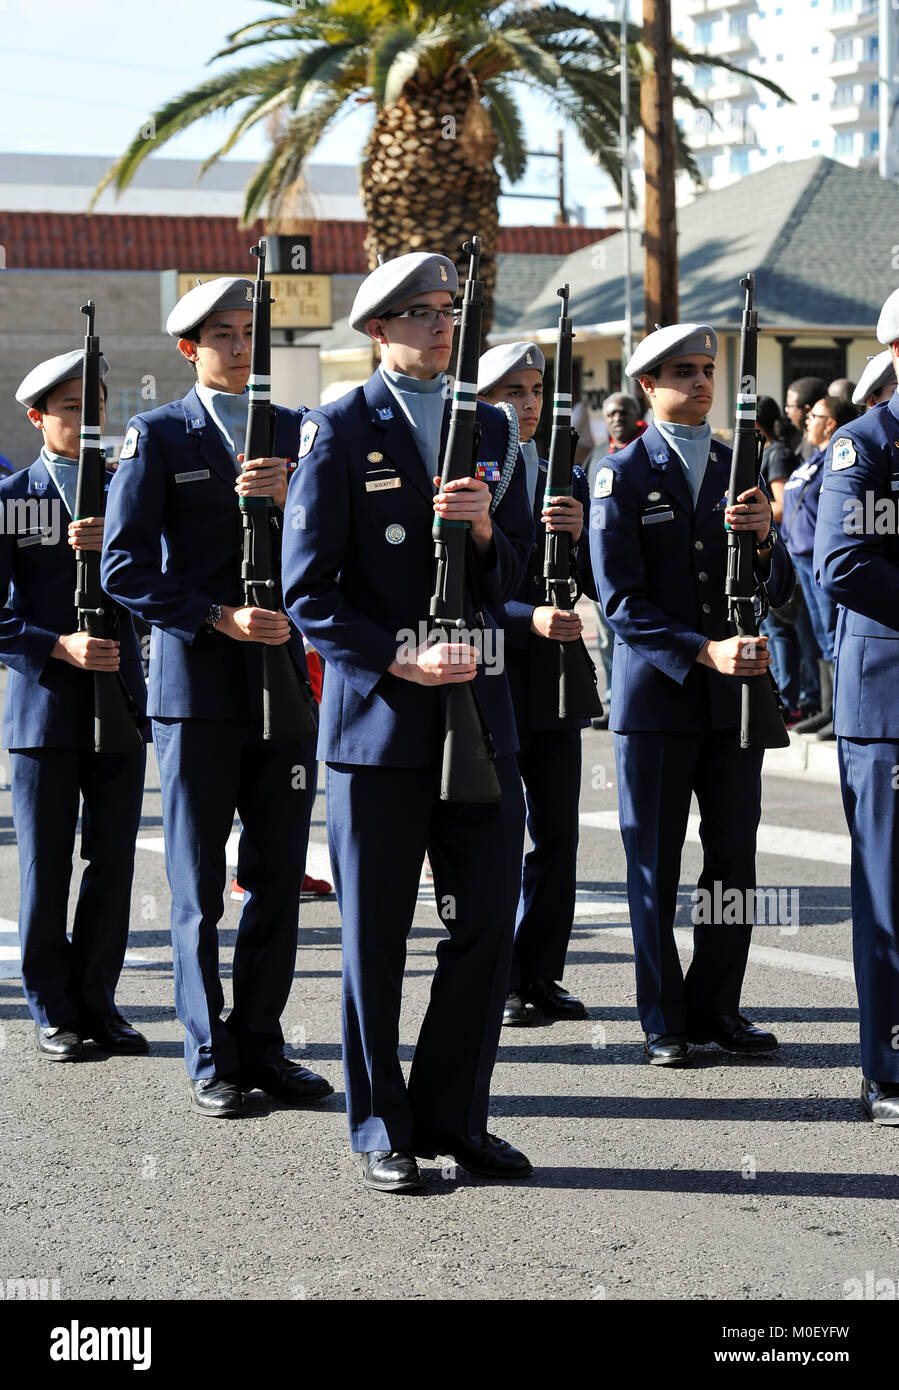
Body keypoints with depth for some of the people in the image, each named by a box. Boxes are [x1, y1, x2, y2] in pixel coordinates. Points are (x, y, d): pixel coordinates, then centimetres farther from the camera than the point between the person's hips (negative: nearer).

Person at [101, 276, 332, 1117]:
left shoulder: (298, 434, 11)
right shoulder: (158, 436, 1)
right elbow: (125, 568, -5)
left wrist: (290, 500, -14)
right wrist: (219, 618, -15)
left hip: (285, 676, 3)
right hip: (196, 687, -3)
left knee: (279, 877, 5)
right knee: (198, 884, 2)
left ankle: (261, 1046, 15)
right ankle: (211, 1060, 9)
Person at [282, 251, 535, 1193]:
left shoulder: (490, 430, 13)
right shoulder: (338, 431, -2)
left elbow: (514, 576, 11)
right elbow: (307, 588, -7)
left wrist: (486, 530, -10)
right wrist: (397, 658, -17)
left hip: (479, 711, 4)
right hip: (377, 716, -4)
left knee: (487, 925, 3)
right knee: (375, 934, 3)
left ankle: (452, 1116, 16)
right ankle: (380, 1131, 14)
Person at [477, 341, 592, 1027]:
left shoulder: (568, 480, 11)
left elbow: (598, 584, 3)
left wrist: (580, 532, -17)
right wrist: (529, 617, -24)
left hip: (555, 672, 5)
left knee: (558, 836, 6)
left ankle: (542, 976, 16)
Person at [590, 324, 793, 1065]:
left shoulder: (740, 469, 10)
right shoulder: (623, 474, -3)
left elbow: (778, 590, 6)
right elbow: (622, 601, -9)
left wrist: (765, 536, -15)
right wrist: (704, 651, -20)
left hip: (735, 691, 4)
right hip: (657, 692, -4)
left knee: (734, 857, 6)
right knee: (656, 864, 3)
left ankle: (716, 1007, 18)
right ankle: (663, 1021, 11)